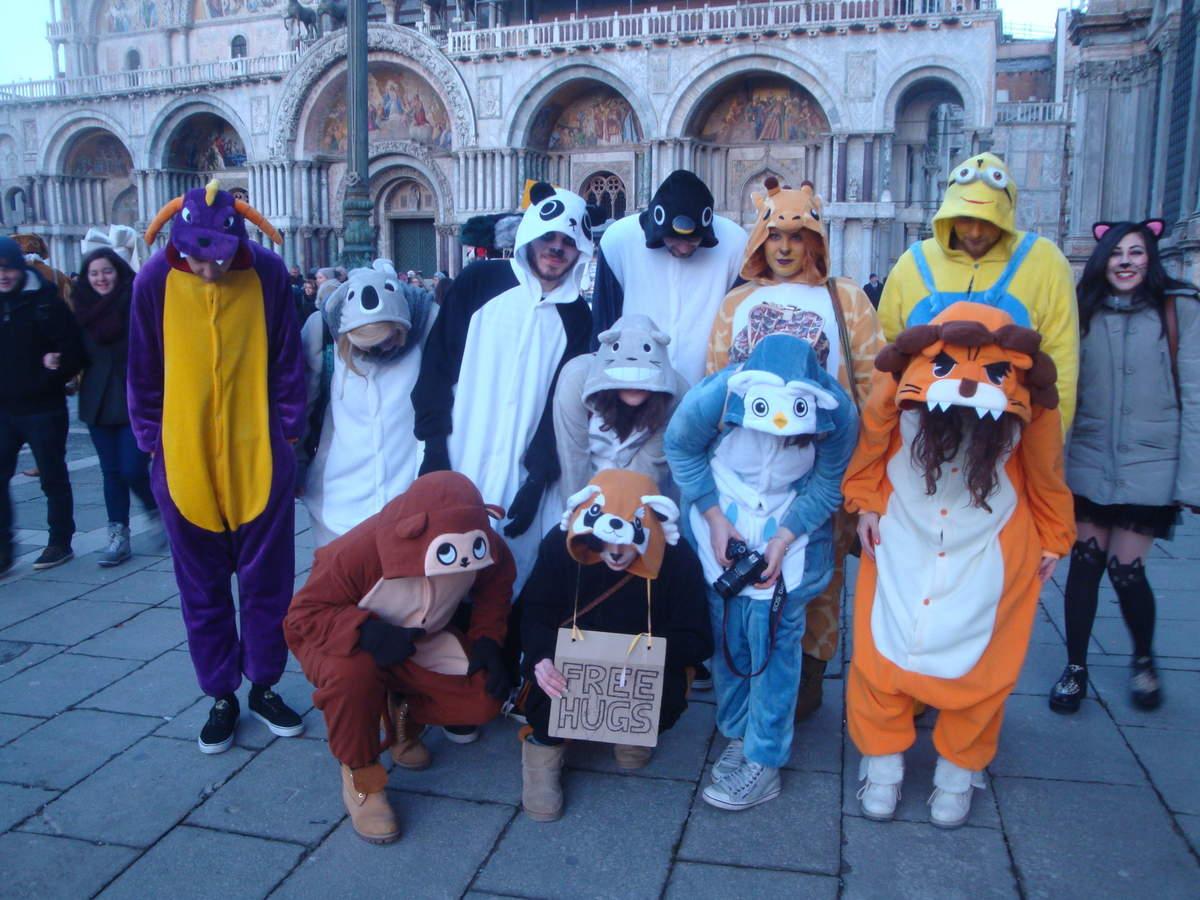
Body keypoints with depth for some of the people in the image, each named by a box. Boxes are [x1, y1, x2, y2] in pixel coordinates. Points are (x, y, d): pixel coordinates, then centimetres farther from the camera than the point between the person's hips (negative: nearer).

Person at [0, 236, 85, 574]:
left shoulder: (45, 301, -7)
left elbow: (73, 349, -9)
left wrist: (56, 372, -25)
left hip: (43, 408, -4)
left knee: (53, 477, 7)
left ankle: (60, 542, 21)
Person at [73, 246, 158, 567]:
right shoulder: (84, 307, 8)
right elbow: (82, 351, 17)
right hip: (99, 401, 5)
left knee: (133, 470, -8)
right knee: (111, 472, 7)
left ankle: (158, 512, 20)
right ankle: (118, 536, 15)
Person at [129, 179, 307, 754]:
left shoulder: (268, 274, -7)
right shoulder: (155, 281, -6)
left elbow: (287, 362, 1)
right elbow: (144, 373, 4)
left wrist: (289, 432, 1)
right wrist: (151, 441, 4)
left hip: (260, 457, 0)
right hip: (184, 459, 1)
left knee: (267, 581, 9)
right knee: (202, 588, 10)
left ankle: (264, 686, 27)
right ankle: (221, 696, 26)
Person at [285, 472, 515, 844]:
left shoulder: (484, 547, -21)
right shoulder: (356, 552, -34)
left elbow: (495, 585, -1)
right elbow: (302, 615, -27)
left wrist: (487, 639, -16)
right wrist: (366, 630, -44)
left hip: (425, 644, 4)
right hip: (351, 643, -4)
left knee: (485, 699, -16)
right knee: (351, 672, -41)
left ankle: (403, 715, 15)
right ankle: (360, 776, -13)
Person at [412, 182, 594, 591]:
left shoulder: (577, 316, 10)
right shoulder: (481, 281, 4)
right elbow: (437, 362, 0)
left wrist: (538, 478, -3)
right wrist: (435, 444, -8)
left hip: (521, 478, 1)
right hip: (456, 464, -1)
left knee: (510, 580, 1)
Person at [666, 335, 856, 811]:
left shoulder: (838, 413, -26)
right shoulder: (712, 397, -28)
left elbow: (828, 486, -10)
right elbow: (680, 447, -8)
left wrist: (784, 539, -19)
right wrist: (714, 518, -11)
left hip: (794, 523, -1)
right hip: (724, 517, 1)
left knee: (773, 636, -8)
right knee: (727, 632, 4)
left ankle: (764, 761, 3)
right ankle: (738, 734, 23)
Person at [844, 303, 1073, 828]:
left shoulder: (1031, 402, -19)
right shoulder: (899, 383, -22)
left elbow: (1046, 474, 0)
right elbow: (871, 444, 0)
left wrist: (1052, 541, 11)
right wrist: (865, 505, 1)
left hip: (991, 551, 0)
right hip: (902, 543, 0)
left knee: (978, 664, 5)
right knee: (882, 650, 3)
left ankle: (959, 771, 27)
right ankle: (882, 762, 23)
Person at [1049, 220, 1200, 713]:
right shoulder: (1086, 310, 6)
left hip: (1150, 465, -2)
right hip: (1088, 463, 2)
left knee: (1125, 567, -1)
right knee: (1085, 562, 3)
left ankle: (1144, 661, 27)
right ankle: (1075, 668, 19)